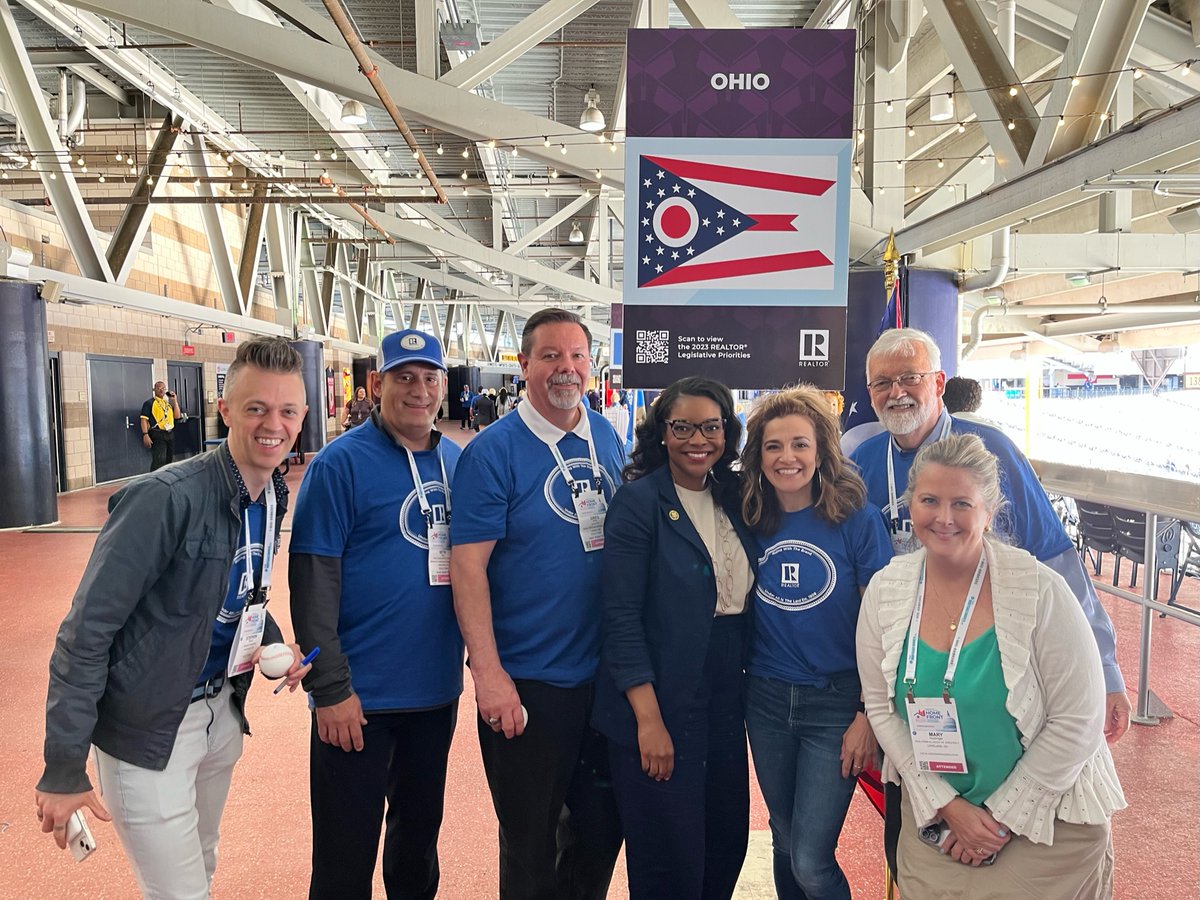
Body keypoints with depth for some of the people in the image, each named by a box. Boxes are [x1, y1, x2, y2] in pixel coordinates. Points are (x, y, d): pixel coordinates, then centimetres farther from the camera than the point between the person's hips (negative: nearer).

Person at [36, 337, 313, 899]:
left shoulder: (273, 496, -2)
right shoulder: (165, 498, -25)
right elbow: (86, 632, -22)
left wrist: (273, 642, -4)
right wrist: (64, 771, -19)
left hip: (220, 712, 7)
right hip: (145, 730, -7)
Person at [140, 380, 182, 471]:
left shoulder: (168, 403, 18)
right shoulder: (149, 403, 0)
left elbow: (177, 416, 8)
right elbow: (144, 419, -8)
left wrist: (175, 401, 4)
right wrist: (145, 435, -18)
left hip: (170, 434, 7)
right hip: (157, 435, -6)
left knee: (169, 460, 11)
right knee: (159, 461, -15)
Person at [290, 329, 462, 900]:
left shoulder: (458, 462, 4)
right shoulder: (341, 463, -12)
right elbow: (312, 582, -14)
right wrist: (331, 689, -15)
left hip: (438, 691, 5)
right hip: (359, 698, -5)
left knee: (420, 833, 23)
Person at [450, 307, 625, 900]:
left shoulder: (607, 439, 4)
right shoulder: (492, 452, -13)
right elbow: (467, 565, -16)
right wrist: (488, 673, -20)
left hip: (606, 672, 5)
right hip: (526, 682, -5)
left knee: (604, 826, 21)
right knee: (530, 841, 13)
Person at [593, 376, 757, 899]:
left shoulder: (734, 500, 7)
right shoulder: (638, 502, -11)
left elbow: (742, 600, 12)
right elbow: (622, 617, -15)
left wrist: (750, 694, 5)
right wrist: (649, 718, -17)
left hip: (725, 705, 6)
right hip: (658, 706, -6)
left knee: (727, 845, 17)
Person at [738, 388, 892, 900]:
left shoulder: (857, 519, -10)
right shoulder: (749, 521, -1)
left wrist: (868, 715, -10)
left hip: (836, 703, -3)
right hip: (766, 702, 4)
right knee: (784, 844, 18)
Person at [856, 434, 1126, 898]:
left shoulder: (1041, 590, -19)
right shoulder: (885, 591, -9)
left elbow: (1077, 722, -14)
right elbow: (881, 708, -3)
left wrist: (1003, 818, -12)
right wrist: (948, 807, -9)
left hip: (1047, 824, -2)